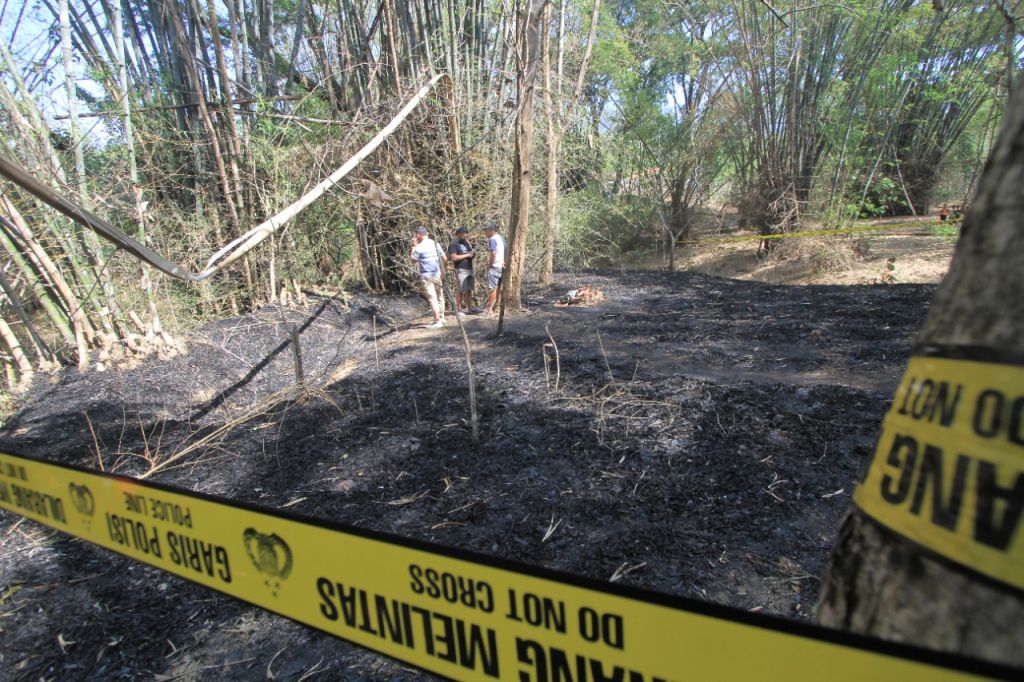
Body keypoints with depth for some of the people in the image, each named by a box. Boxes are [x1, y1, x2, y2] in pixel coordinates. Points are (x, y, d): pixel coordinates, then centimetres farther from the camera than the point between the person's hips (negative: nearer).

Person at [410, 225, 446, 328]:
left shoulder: (419, 247, -11)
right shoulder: (435, 244, 7)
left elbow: (412, 259, 0)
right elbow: (444, 257, 11)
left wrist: (413, 246, 3)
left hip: (426, 276, -6)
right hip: (437, 274, 6)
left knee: (432, 298, -7)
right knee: (439, 296, 15)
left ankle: (437, 321, -10)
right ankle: (441, 318, 24)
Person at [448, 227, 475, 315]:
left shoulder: (466, 243, 17)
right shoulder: (453, 244, -7)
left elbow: (472, 254, 22)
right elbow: (454, 258, -18)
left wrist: (473, 252, -2)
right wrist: (467, 255, -14)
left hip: (470, 269, 7)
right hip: (461, 270, -7)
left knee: (469, 290, 9)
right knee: (460, 290, -4)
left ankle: (469, 307, 16)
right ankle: (458, 309, 3)